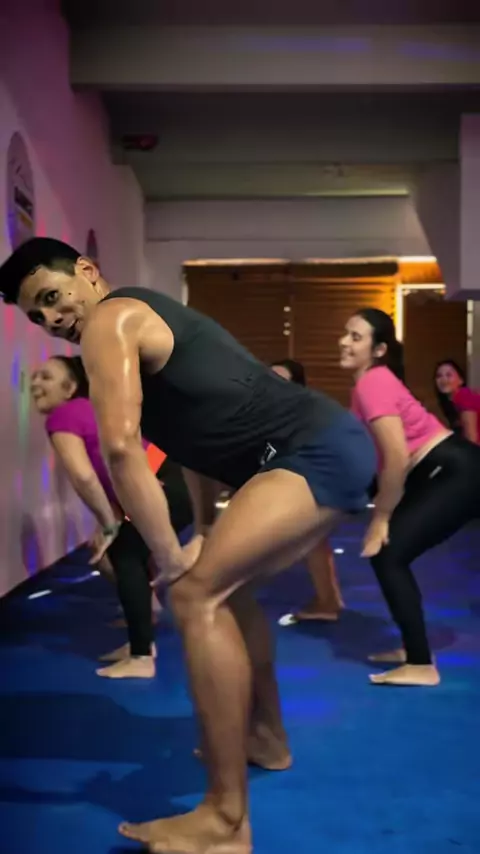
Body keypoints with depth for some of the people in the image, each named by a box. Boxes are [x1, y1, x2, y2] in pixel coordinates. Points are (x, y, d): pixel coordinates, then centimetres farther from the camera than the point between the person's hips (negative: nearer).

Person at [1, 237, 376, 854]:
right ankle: (267, 736, 37)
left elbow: (120, 445, -20)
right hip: (334, 446, 11)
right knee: (222, 584, 24)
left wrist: (171, 557, -14)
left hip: (320, 451, -11)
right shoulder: (146, 323, 23)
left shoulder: (109, 320, -6)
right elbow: (199, 433, 26)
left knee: (197, 594, -18)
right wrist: (204, 535, 20)